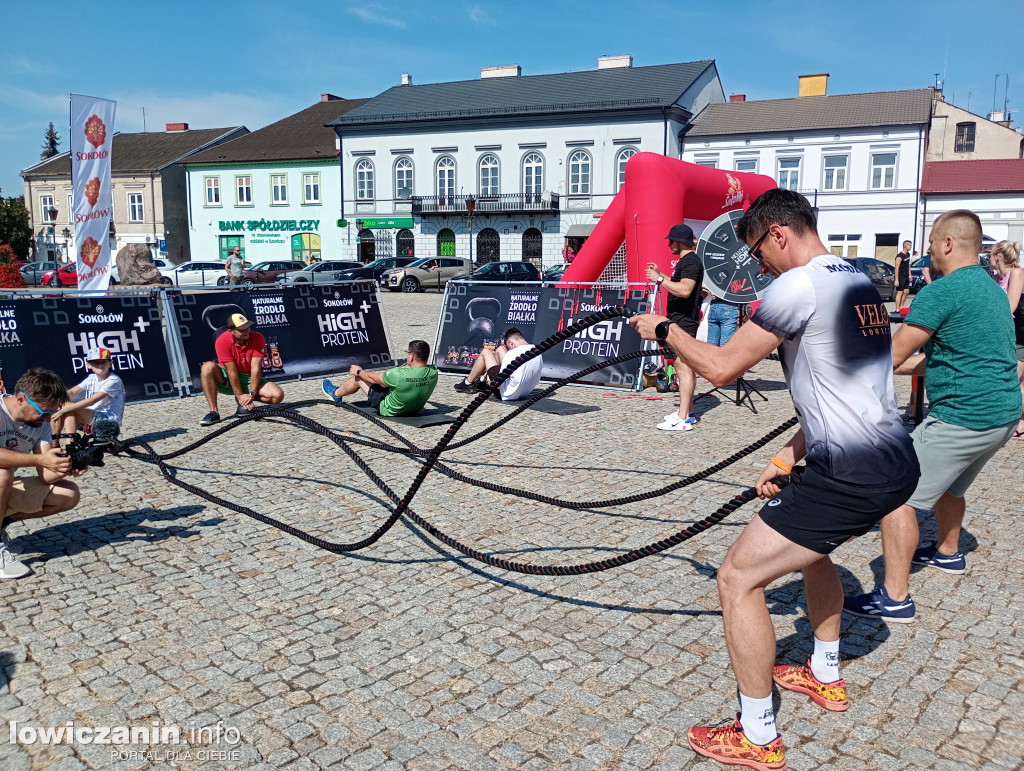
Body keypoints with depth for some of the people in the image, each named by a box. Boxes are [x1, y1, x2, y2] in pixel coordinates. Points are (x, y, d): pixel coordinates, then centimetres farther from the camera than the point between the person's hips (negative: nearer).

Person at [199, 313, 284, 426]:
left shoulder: (257, 338, -18)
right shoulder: (222, 341, -21)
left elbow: (255, 368, -20)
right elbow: (232, 372, -22)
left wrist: (251, 394, -26)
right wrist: (240, 396, -25)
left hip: (250, 379, 1)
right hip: (228, 380, -1)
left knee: (278, 395, -23)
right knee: (208, 367, -31)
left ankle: (245, 401, -1)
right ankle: (213, 412, -27)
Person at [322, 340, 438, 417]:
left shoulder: (400, 374, -35)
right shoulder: (433, 372, -21)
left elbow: (374, 378, -16)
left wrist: (359, 371, 3)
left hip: (389, 411, -6)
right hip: (416, 410, 6)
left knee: (358, 377, 12)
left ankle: (336, 393, 43)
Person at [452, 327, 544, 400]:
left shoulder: (513, 353, -24)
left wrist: (491, 381, 0)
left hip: (509, 394, -7)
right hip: (525, 393, 7)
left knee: (485, 352, 7)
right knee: (500, 349, 18)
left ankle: (468, 384, 25)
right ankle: (482, 380, 37)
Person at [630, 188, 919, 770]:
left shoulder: (799, 285, -14)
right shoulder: (859, 281, 16)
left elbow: (721, 368, -15)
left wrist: (663, 329, 2)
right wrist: (788, 459, 20)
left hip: (853, 475, -11)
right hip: (896, 464, 11)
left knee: (738, 578, -4)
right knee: (810, 539, 34)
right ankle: (826, 676, 48)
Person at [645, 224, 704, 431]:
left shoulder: (690, 262, -15)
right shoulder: (685, 261, 19)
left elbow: (684, 290, -29)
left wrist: (660, 279, -23)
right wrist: (660, 275, 24)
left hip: (684, 322, -11)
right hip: (679, 321, 11)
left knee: (683, 367, -13)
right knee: (683, 366, 15)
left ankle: (683, 419, -14)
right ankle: (688, 411, 23)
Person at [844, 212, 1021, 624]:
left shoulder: (941, 292, -16)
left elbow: (889, 357, -15)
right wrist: (903, 365, 20)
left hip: (962, 418, -10)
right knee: (948, 482, 31)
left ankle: (895, 598, -7)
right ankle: (948, 552, 52)